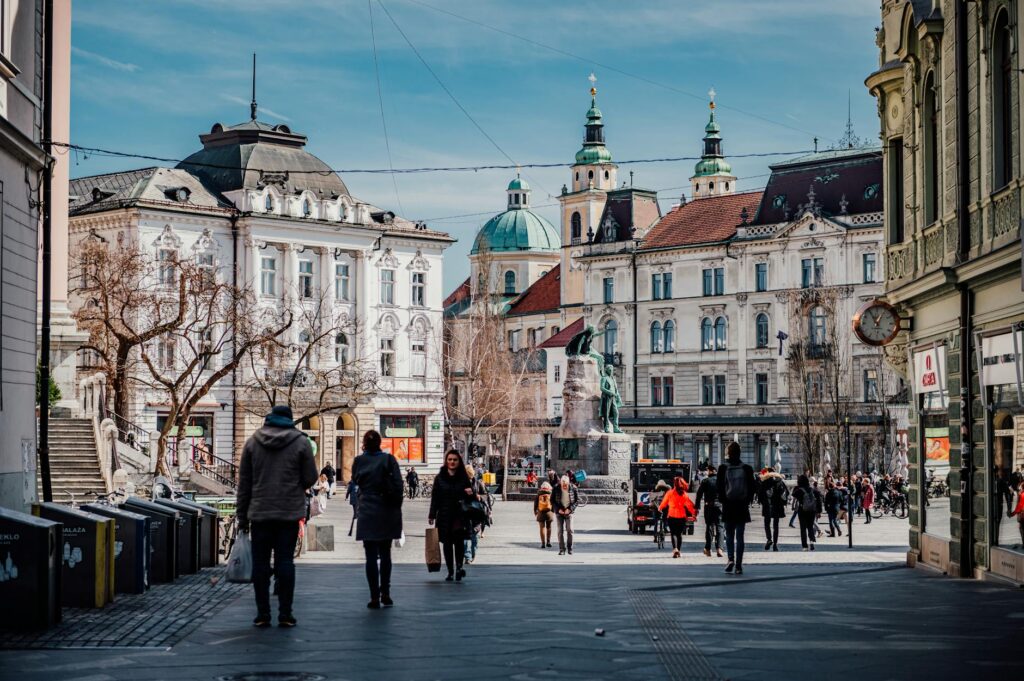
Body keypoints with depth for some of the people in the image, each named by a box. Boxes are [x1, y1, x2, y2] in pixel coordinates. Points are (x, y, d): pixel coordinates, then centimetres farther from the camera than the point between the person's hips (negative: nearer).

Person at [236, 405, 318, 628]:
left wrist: (242, 516, 10)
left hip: (260, 512, 1)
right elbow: (310, 478, -1)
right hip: (290, 513, -1)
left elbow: (244, 482, 6)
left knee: (260, 562, 5)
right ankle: (285, 614, 0)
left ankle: (262, 614, 4)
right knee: (285, 561, 2)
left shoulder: (252, 442, 5)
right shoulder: (301, 442, 0)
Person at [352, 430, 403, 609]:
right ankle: (385, 594, 14)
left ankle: (375, 597, -2)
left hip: (367, 514, -1)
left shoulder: (359, 461, -2)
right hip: (387, 514, 1)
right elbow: (398, 484, -7)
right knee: (385, 554, 13)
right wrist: (396, 507, 1)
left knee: (371, 556, 1)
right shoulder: (388, 459, -4)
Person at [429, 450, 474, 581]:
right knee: (447, 544, 4)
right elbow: (435, 498, 4)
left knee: (459, 541, -13)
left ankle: (459, 567, -6)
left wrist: (470, 493, -11)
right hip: (444, 516, 1)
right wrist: (432, 515, -1)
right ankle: (450, 572, 11)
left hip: (460, 516, -1)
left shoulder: (464, 478, 5)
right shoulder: (440, 478, 4)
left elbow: (469, 497, 13)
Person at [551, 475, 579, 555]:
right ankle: (562, 549, 2)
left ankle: (570, 548, 7)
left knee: (569, 530, -7)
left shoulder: (573, 488, -7)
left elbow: (577, 500, -1)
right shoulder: (556, 489, -6)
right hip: (559, 512, 1)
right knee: (561, 530, -2)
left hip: (569, 512, -1)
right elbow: (552, 500, 2)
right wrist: (558, 509, -9)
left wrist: (570, 509, -12)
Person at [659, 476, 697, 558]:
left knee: (673, 533, -2)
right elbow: (689, 505, 2)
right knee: (679, 533, 14)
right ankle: (679, 550, 15)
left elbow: (664, 503, 5)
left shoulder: (670, 493, -6)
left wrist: (659, 508, 24)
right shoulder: (684, 494, 0)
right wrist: (694, 513, 14)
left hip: (672, 515, -2)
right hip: (682, 516, 2)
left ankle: (675, 549, -23)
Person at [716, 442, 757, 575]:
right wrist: (747, 501, 9)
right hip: (742, 507, 1)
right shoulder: (746, 469, -2)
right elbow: (753, 487, 0)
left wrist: (723, 500, 6)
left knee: (729, 535, 11)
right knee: (739, 536, 4)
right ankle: (738, 566, 1)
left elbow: (719, 488, -6)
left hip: (728, 506, -1)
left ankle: (731, 559, -11)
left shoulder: (723, 468, -5)